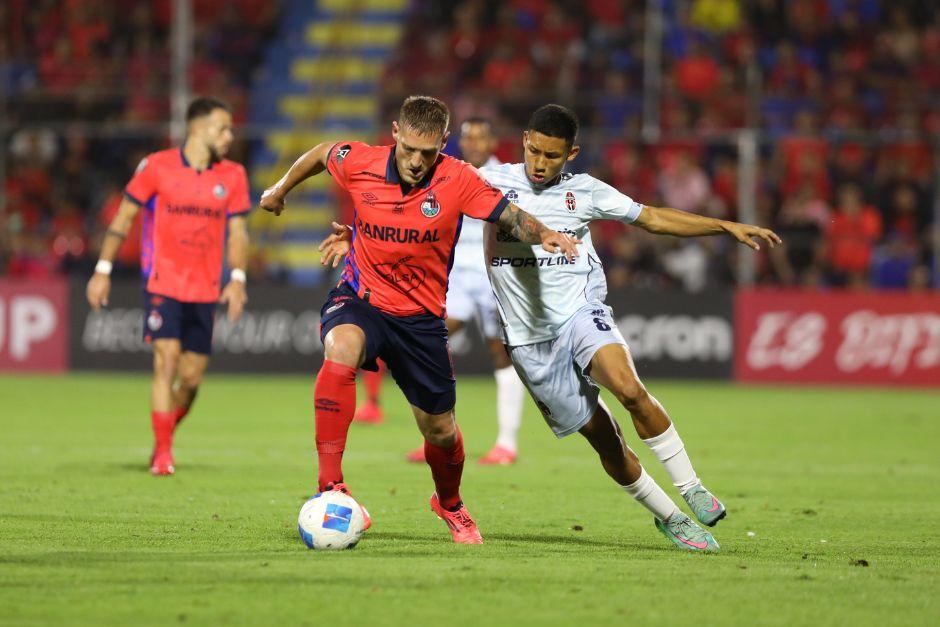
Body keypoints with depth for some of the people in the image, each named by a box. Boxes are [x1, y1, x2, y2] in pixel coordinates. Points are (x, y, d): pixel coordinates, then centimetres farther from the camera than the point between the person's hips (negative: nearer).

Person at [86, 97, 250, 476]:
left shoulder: (233, 176, 6)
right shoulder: (157, 167, -3)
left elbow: (237, 231, 9)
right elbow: (124, 217, 3)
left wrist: (237, 278, -6)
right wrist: (103, 271, 1)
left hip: (205, 289, 3)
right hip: (163, 284, -3)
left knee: (191, 378, 3)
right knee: (167, 361, -15)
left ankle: (164, 438, 28)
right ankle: (163, 455, -9)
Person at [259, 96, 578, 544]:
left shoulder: (457, 180, -14)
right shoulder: (359, 164, -12)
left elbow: (511, 217, -15)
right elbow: (322, 153, 10)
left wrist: (543, 235, -37)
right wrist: (281, 189, 25)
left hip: (420, 317, 1)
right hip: (359, 301, -1)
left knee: (440, 430, 9)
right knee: (341, 349, -37)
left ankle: (450, 505, 44)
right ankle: (329, 486, -37)